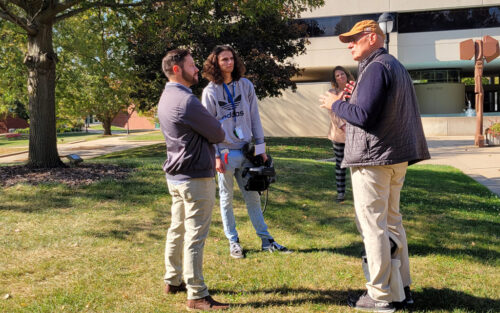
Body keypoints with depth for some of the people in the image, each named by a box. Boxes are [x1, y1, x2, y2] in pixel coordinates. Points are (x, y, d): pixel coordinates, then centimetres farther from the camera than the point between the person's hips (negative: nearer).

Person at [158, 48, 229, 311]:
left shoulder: (166, 98, 12)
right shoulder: (186, 101, -20)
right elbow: (218, 134, -12)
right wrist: (215, 130, 9)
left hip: (175, 175, 10)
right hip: (195, 178, -10)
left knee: (177, 230, 17)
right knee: (195, 237, -4)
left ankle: (173, 281, 29)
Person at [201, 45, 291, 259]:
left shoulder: (246, 85, 5)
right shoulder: (210, 91, -3)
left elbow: (254, 118, 7)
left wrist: (261, 148, 4)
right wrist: (216, 156, -10)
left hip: (246, 150, 2)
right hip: (225, 153, -2)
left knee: (253, 197, 8)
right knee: (227, 199, 8)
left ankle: (266, 240, 15)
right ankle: (233, 242, 18)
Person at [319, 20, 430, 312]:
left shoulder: (376, 68, -14)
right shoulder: (397, 67, 18)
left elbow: (363, 115, -21)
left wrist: (336, 103, -5)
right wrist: (356, 98, 16)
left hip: (373, 159, -10)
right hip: (397, 156, 10)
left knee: (373, 225, -3)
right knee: (392, 221, 16)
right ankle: (402, 286, 23)